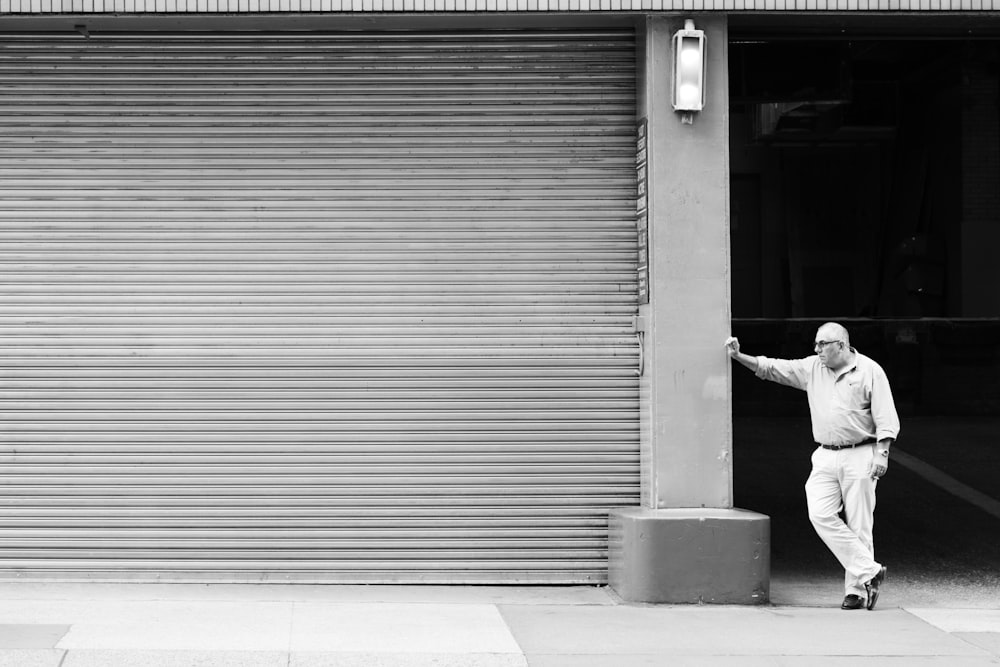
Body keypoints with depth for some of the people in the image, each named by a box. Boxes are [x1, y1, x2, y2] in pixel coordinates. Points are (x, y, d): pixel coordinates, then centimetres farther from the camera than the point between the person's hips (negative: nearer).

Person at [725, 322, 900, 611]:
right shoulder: (812, 368, 10)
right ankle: (869, 571, -7)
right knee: (820, 514, -12)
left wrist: (882, 453, -14)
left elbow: (886, 417, -5)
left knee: (858, 525, -2)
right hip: (825, 457, 5)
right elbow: (772, 368, 9)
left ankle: (856, 590, 6)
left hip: (860, 456, -5)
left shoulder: (870, 371, -3)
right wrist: (739, 357, -1)